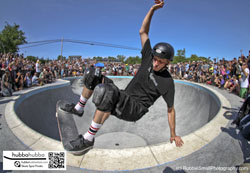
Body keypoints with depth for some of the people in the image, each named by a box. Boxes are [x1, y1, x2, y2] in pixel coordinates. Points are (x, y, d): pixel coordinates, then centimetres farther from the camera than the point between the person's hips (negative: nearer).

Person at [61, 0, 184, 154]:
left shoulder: (168, 83, -13)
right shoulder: (149, 58, 0)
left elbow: (171, 110, -4)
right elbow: (143, 31, 2)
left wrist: (173, 135, 2)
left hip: (135, 110, -6)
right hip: (123, 99, 7)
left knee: (105, 91, -39)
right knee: (93, 74, 1)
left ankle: (88, 139, -25)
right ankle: (79, 108, 15)